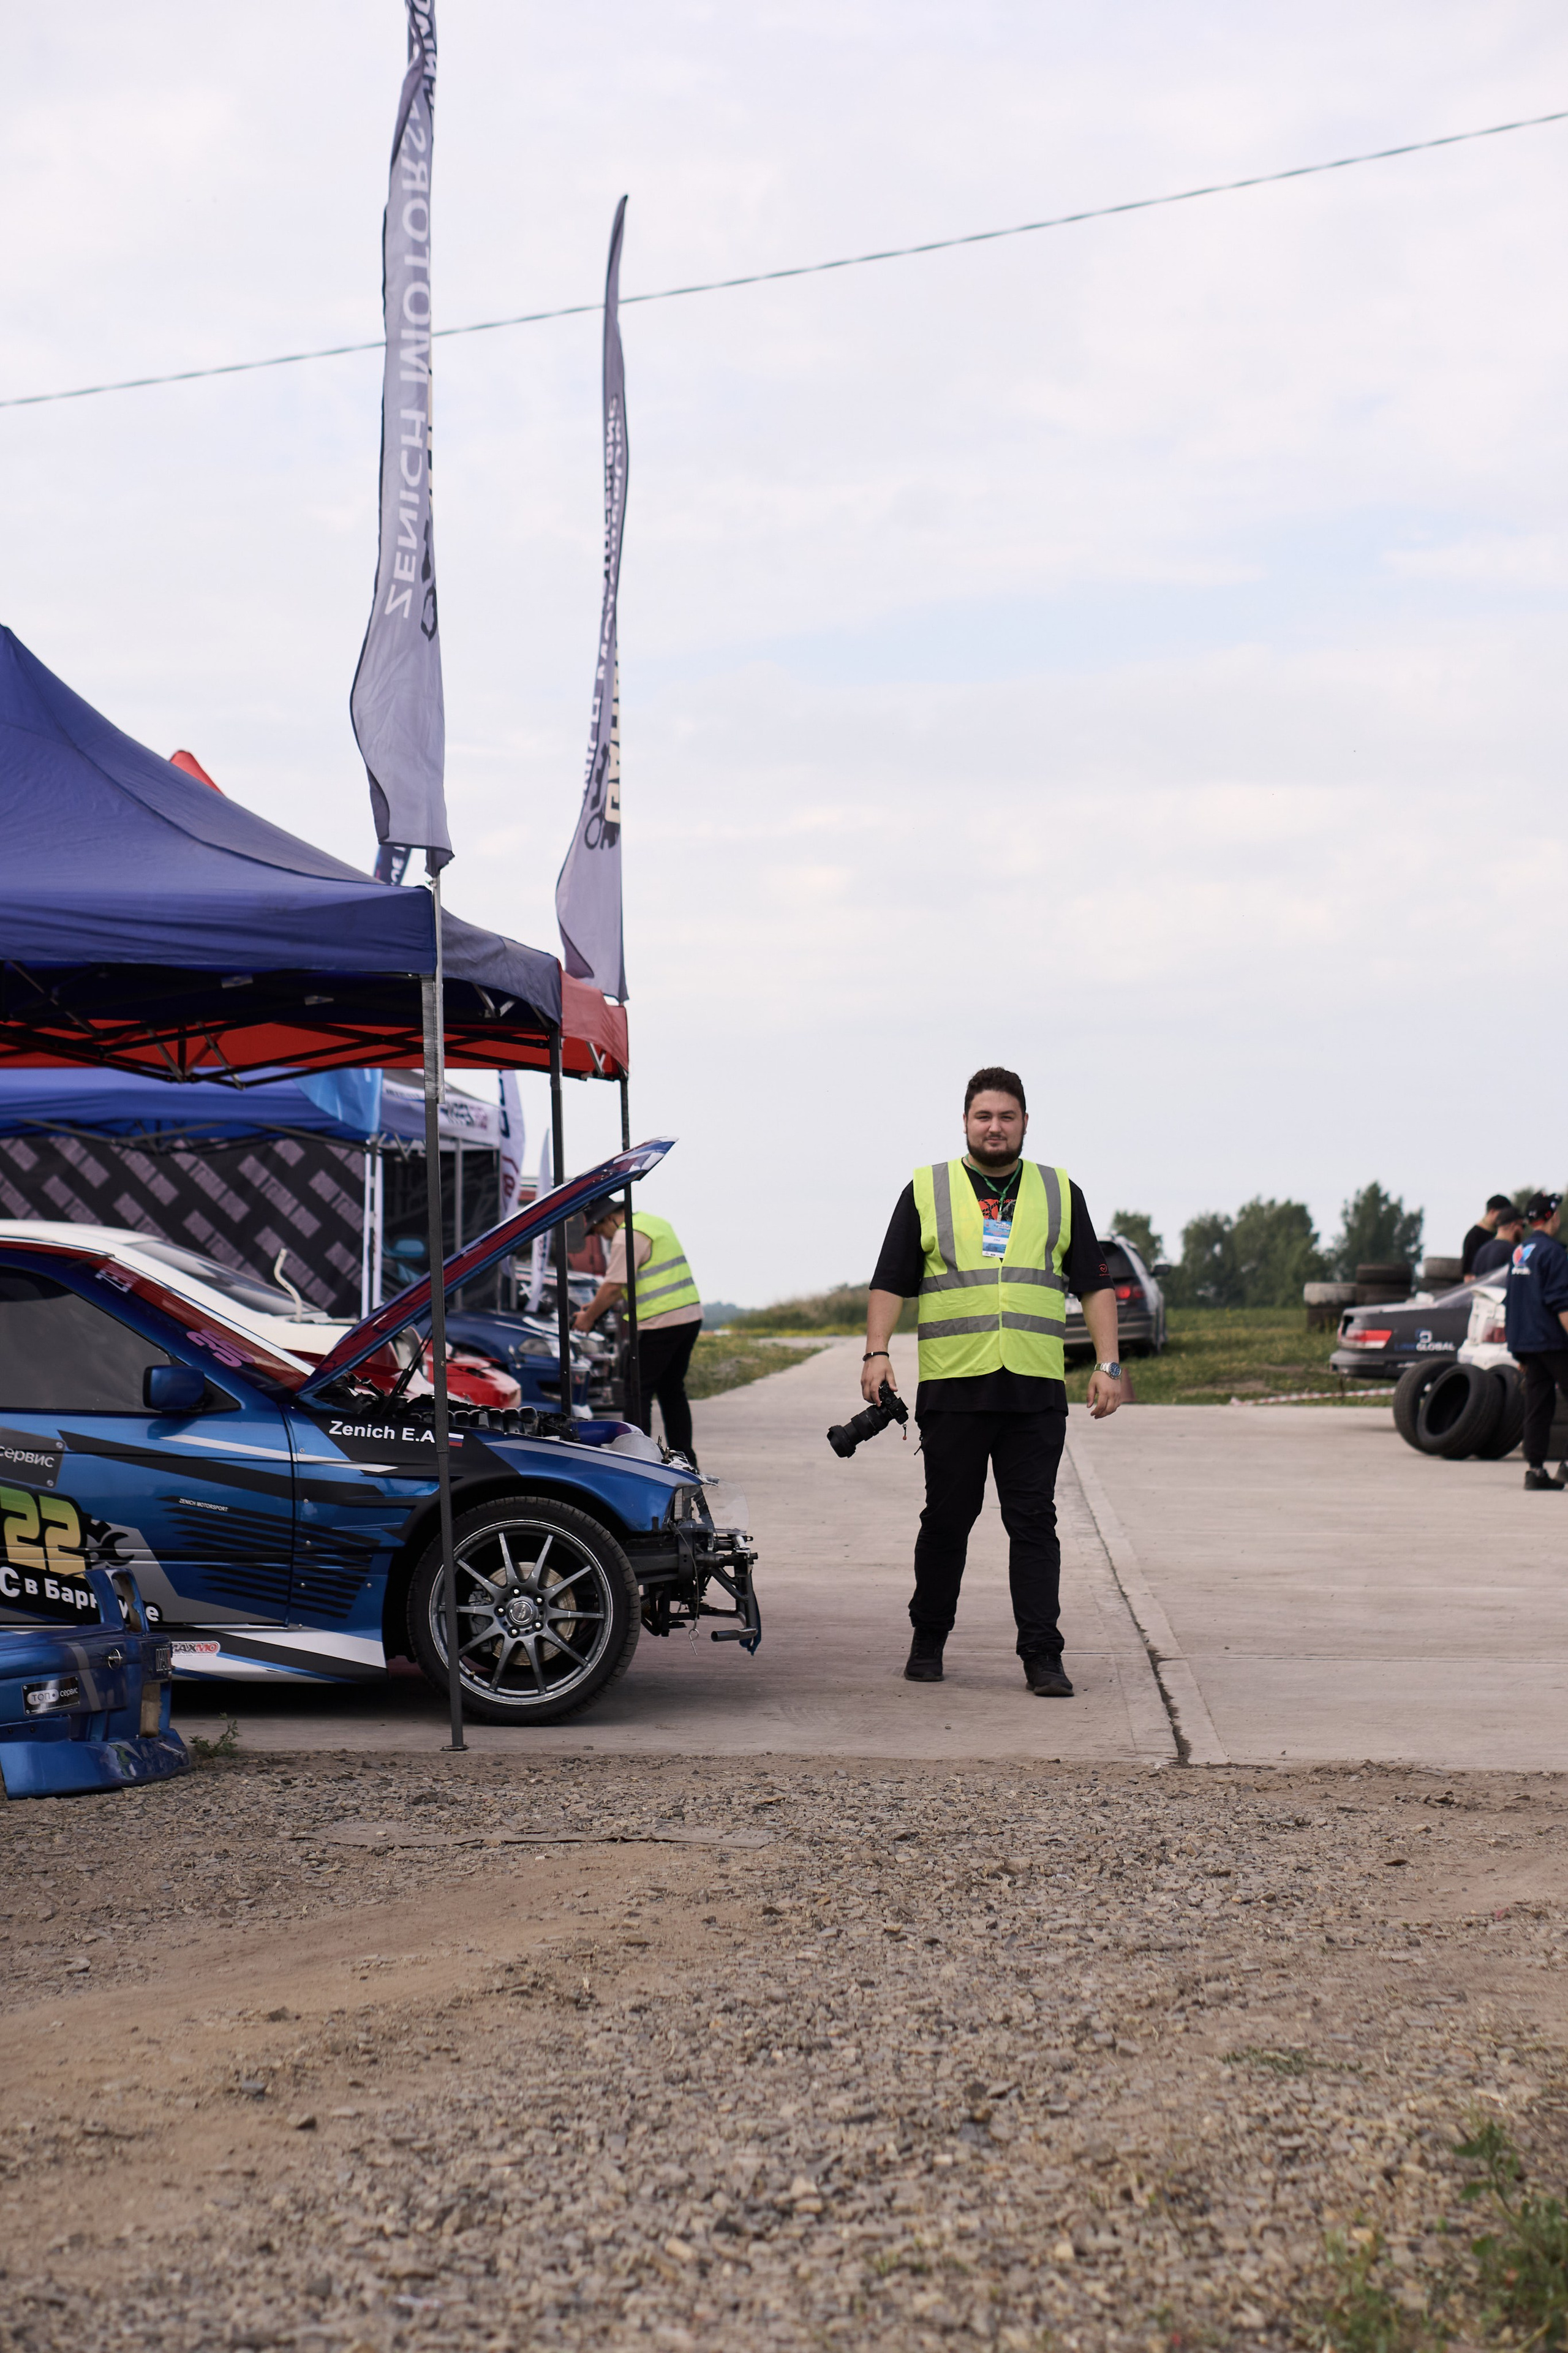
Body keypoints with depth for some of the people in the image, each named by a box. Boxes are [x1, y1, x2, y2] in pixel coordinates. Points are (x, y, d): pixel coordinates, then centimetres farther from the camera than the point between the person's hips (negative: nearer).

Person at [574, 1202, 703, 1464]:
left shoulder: (627, 1237, -11)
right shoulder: (657, 1223, 19)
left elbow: (613, 1288, -14)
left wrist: (588, 1317, 1)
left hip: (661, 1322, -9)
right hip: (691, 1314, 9)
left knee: (639, 1391, -3)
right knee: (672, 1390, 17)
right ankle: (684, 1461, 19)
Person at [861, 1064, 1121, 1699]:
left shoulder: (1060, 1194, 13)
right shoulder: (926, 1191, 10)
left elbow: (1095, 1286, 12)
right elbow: (891, 1283, 7)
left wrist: (1108, 1365, 3)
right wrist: (877, 1352, -6)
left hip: (1036, 1392, 1)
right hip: (952, 1386, 0)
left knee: (1034, 1523, -3)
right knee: (946, 1520, 5)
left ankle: (1042, 1655, -3)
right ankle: (928, 1641, 19)